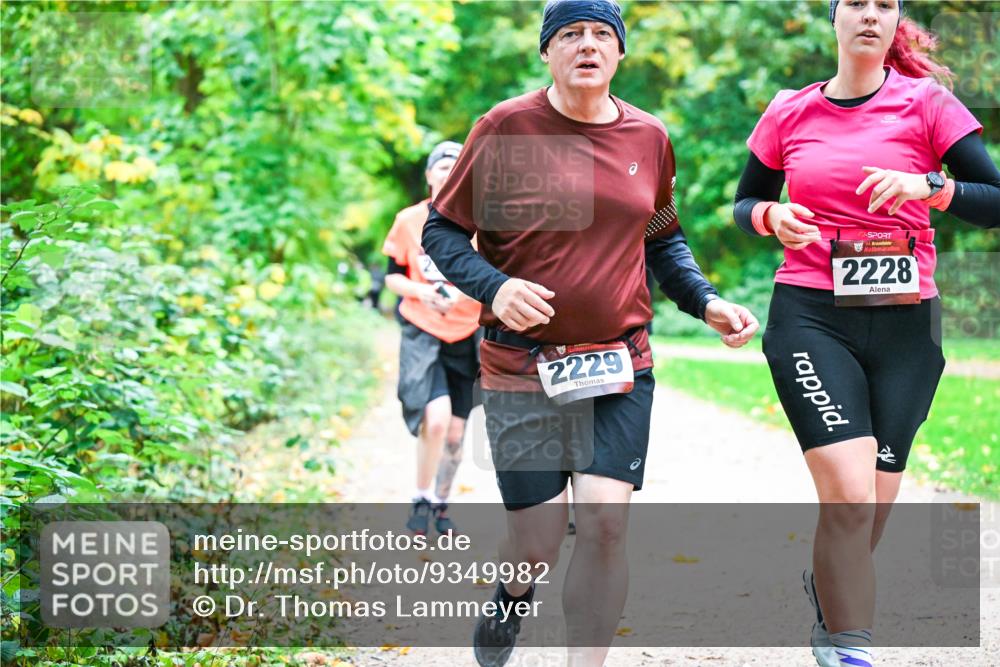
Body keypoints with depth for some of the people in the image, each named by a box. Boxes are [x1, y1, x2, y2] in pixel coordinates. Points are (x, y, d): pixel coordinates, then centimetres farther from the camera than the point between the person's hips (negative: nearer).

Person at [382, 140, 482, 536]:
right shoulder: (409, 221, -3)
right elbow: (392, 275, 4)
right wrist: (421, 291, -15)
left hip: (465, 338, 2)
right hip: (422, 334, -2)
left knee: (455, 432, 8)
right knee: (435, 418, -22)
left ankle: (441, 505, 29)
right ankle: (421, 500, -1)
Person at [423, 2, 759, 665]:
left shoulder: (649, 137, 7)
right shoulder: (506, 128, -4)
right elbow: (442, 230, 0)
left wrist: (706, 301, 5)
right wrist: (494, 286, -18)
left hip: (620, 366, 2)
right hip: (521, 368, -2)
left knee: (606, 522, -12)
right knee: (537, 543, 3)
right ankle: (512, 597, 40)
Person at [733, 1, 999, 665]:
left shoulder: (926, 103, 2)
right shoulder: (790, 113, 6)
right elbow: (744, 202, 18)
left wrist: (929, 186, -21)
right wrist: (771, 216, -4)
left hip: (906, 324, 1)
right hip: (811, 317, -1)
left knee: (875, 503, 9)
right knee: (850, 496, -17)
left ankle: (826, 585, 42)